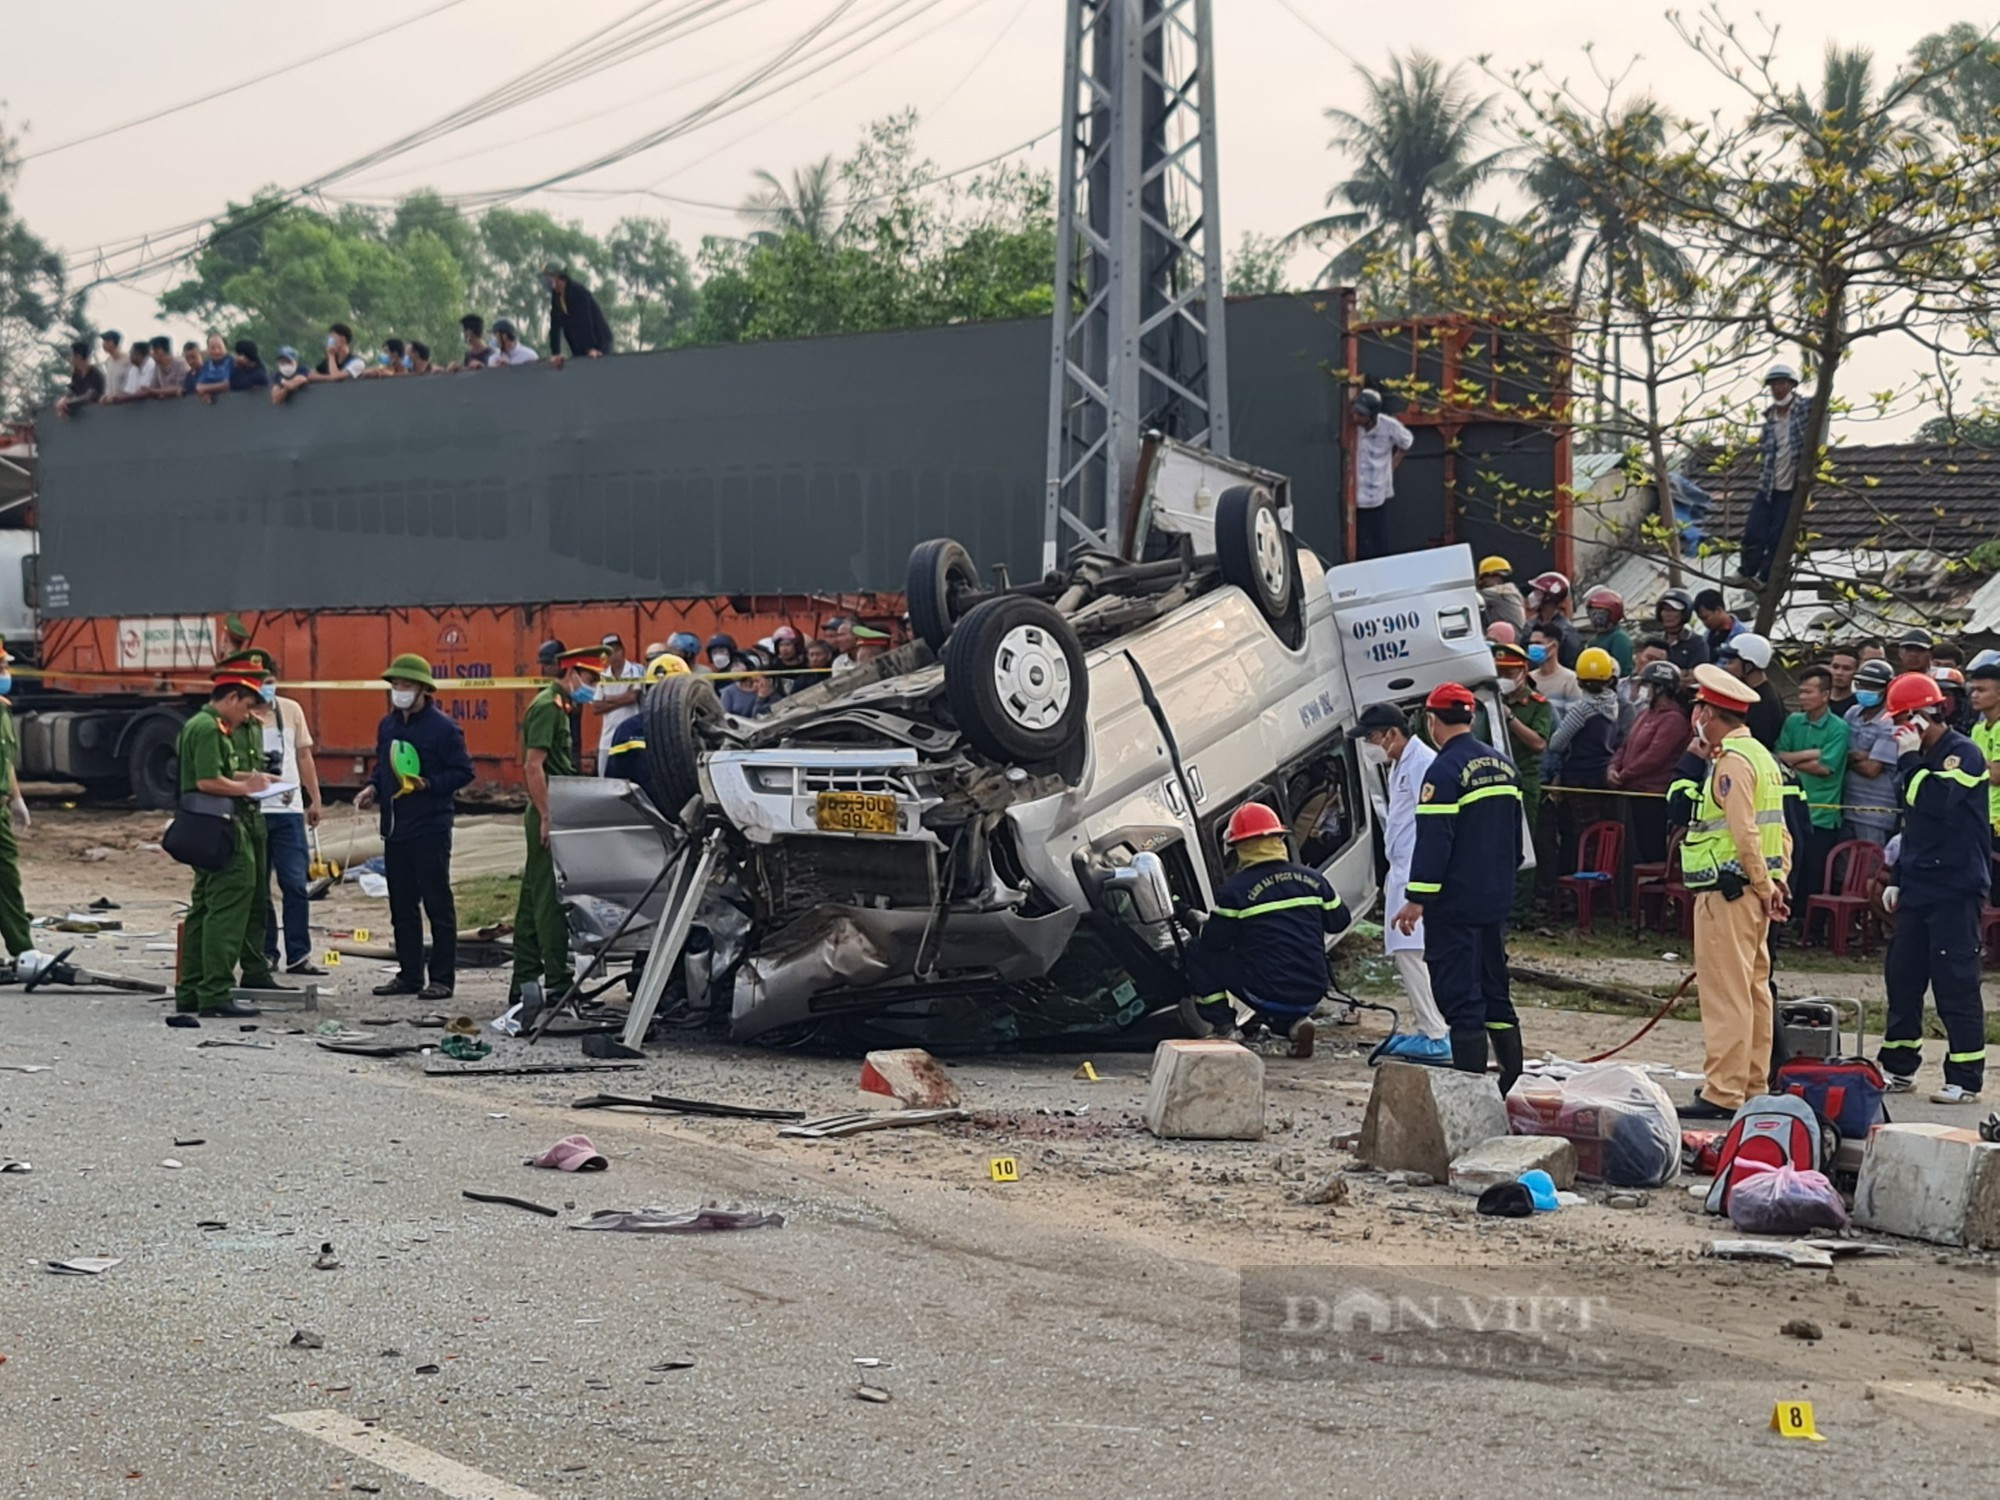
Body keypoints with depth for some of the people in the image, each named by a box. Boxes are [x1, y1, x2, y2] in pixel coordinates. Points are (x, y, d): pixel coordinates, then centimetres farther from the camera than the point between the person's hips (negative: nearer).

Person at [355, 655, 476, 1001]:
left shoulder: (442, 727, -9)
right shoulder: (387, 725, 12)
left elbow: (463, 773, -9)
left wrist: (429, 784, -21)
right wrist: (372, 788, 5)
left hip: (430, 829, -7)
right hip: (395, 829, 7)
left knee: (437, 904, -3)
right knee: (402, 906, 11)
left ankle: (442, 978, 0)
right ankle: (409, 975, 18)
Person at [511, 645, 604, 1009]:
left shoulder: (560, 706, 19)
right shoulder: (547, 706, -12)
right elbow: (533, 764, -19)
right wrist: (547, 817, -22)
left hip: (554, 815, 10)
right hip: (549, 815, -10)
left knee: (534, 900, 11)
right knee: (551, 901, -9)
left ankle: (524, 983, 15)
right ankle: (558, 984, -9)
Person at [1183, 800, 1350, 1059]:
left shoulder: (1235, 890, -10)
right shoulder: (1312, 879, 3)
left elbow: (1213, 941, -4)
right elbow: (1339, 921, 16)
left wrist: (1201, 922, 17)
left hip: (1269, 996, -5)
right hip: (1312, 996, 5)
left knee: (1198, 951, 9)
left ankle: (1216, 1016, 15)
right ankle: (1294, 1023, 9)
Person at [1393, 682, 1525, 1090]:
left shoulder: (1445, 770, -15)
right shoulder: (1504, 766, 11)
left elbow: (1433, 840, -20)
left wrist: (1416, 899, -17)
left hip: (1454, 904, -8)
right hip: (1496, 901, 8)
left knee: (1460, 995, -4)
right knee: (1495, 989, 16)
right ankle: (1515, 1082, 18)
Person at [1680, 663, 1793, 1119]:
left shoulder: (1732, 761, -15)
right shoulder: (1759, 755, 17)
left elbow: (1745, 833, -23)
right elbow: (1779, 828, 19)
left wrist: (1765, 886, -16)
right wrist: (1777, 880, 11)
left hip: (1727, 892, -11)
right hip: (1753, 888, 11)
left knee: (1725, 993, -10)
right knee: (1754, 990, 14)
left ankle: (1722, 1093, -10)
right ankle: (1752, 1086, 20)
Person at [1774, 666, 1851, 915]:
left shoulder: (1838, 728, -5)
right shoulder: (1793, 722, 10)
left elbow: (1825, 767, -13)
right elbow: (1779, 757, 1)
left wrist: (1793, 760, -3)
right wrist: (1809, 755, -13)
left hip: (1822, 816, -4)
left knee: (1814, 884, 0)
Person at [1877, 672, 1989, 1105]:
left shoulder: (1963, 754, -10)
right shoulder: (1924, 757, 17)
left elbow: (1935, 803, -25)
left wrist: (1910, 759, -15)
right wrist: (1897, 879, 21)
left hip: (1955, 890, -9)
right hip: (1918, 886, 9)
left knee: (1956, 983, -8)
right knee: (1901, 976, 10)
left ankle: (1966, 1080, -5)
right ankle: (1898, 1068, 20)